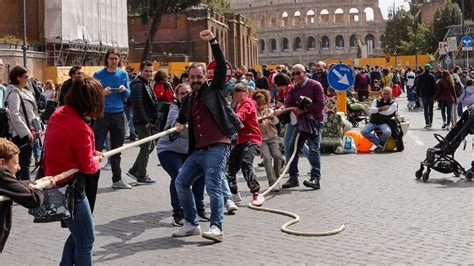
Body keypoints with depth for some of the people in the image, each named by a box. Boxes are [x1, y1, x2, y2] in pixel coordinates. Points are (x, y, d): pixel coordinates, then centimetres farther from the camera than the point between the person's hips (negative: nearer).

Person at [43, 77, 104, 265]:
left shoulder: (58, 114, 0)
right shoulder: (80, 128, -26)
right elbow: (88, 167, -17)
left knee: (77, 234, 25)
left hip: (55, 183, 9)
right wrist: (97, 159, 4)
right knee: (85, 241, 7)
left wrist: (92, 153, 6)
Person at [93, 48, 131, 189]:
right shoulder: (98, 75, -3)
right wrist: (102, 93, -21)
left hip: (118, 114, 4)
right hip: (102, 114, -3)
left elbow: (128, 94, 9)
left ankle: (117, 180, 20)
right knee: (96, 147, -6)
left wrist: (124, 90, -13)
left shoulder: (123, 74, 7)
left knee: (117, 148, 11)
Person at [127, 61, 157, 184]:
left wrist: (153, 119, 12)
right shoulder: (138, 84, -13)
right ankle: (141, 176, 8)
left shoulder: (147, 84, 19)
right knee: (146, 148, -3)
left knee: (150, 146, 16)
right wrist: (145, 121, -20)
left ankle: (134, 170, 23)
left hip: (148, 122, 10)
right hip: (142, 122, -10)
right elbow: (137, 104, -23)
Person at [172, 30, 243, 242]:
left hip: (217, 147, -7)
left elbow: (221, 67, -7)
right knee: (181, 182, 4)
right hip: (198, 150, 7)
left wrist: (213, 41, -14)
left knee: (213, 186, -16)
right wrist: (179, 126, 12)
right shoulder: (188, 100, 19)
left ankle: (216, 227, -17)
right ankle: (191, 224, 13)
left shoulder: (214, 90, 4)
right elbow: (181, 118, 35)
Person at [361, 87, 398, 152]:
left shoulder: (393, 103, 5)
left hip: (384, 123, -3)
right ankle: (378, 143, -9)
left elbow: (388, 112, -13)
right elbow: (370, 110, -1)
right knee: (363, 132, -23)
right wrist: (381, 109, -15)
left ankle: (381, 144, -3)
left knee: (387, 132, -35)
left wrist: (376, 110, -2)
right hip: (373, 122, 3)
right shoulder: (377, 101, 16)